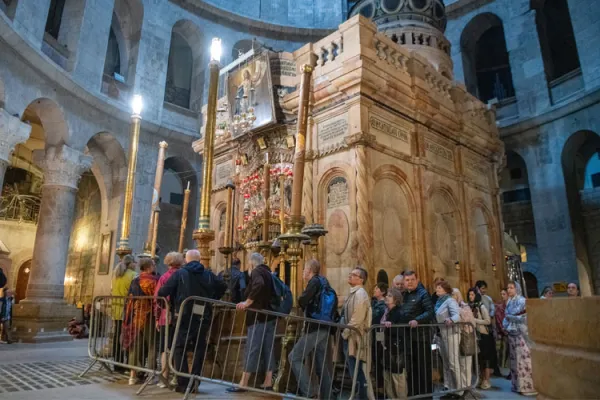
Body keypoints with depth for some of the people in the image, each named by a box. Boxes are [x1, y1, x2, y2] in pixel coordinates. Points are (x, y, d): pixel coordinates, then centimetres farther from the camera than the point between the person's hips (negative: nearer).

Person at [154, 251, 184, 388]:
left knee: (165, 348, 9)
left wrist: (157, 318, 7)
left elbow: (157, 298, 0)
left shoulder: (164, 277, -1)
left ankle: (165, 378, 9)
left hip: (166, 317, 0)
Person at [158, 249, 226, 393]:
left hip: (185, 316, -3)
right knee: (199, 348, 14)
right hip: (203, 317, 3)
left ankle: (183, 384, 3)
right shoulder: (208, 274, 6)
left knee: (179, 348, 8)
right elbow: (222, 287, 12)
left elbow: (162, 292, -7)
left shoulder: (179, 273, -2)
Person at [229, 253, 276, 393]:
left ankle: (243, 384, 0)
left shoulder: (256, 271, -7)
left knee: (252, 349, -5)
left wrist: (247, 302, -24)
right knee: (268, 349, 9)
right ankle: (268, 382, 12)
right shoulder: (268, 273, 18)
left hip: (258, 316, -8)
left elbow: (259, 285, -28)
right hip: (269, 315, 8)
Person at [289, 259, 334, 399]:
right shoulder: (323, 281, 16)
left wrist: (301, 299, 5)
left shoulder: (315, 281, -8)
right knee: (322, 365, 11)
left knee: (295, 357, -5)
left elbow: (302, 301, -18)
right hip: (324, 327, 9)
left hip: (315, 328, -9)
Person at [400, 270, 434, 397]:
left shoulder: (423, 293, -7)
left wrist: (417, 320, -29)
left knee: (423, 367, 4)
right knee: (411, 367, 14)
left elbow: (430, 312, -18)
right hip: (408, 336, 7)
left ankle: (426, 393, 15)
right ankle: (413, 393, 25)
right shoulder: (404, 295, 13)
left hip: (421, 336, -6)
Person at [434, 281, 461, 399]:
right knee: (446, 364, 14)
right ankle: (449, 389, 23)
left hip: (451, 334, -9)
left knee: (453, 363, -6)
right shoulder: (439, 301, 14)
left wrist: (451, 320, -45)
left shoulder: (450, 301, -12)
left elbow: (457, 315, -26)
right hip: (443, 334, 9)